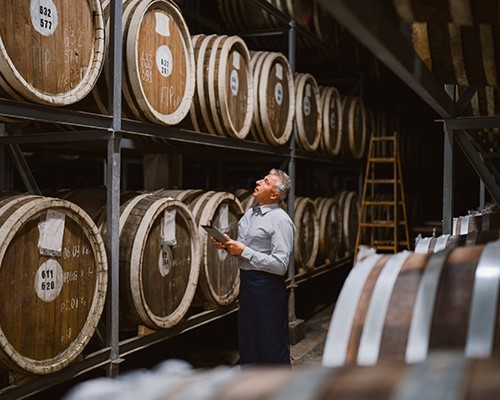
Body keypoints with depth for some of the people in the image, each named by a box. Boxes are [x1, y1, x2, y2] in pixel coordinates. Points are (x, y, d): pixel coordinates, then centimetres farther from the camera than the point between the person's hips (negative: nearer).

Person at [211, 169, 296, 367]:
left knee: (272, 345, 3)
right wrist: (228, 244, 0)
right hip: (246, 281, 9)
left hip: (267, 286, -9)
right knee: (247, 341, 20)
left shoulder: (280, 220, -16)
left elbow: (280, 265, -22)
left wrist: (244, 251, -20)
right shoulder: (249, 213, 10)